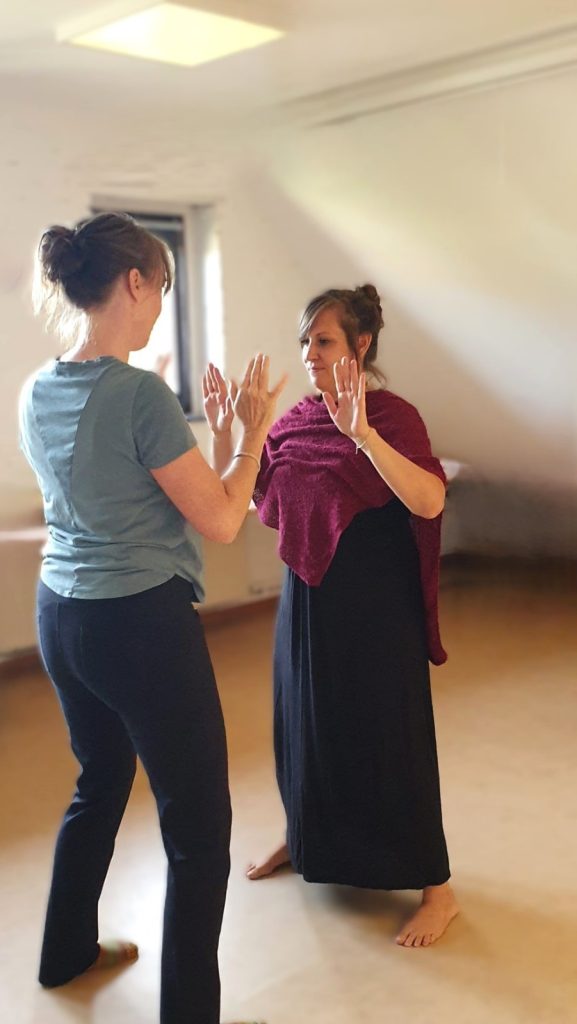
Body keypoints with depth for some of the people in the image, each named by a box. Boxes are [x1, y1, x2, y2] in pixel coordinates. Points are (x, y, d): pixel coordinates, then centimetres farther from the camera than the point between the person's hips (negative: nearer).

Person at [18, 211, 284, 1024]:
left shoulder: (37, 393, 4)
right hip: (142, 623, -9)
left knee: (99, 784, 27)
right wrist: (254, 431, -2)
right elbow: (221, 522, -14)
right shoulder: (141, 392, -19)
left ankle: (68, 951, 47)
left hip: (61, 616, 9)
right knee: (199, 824, 4)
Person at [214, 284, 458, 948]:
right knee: (302, 725, 20)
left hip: (375, 604, -6)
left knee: (389, 737, 2)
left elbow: (430, 501, -30)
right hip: (307, 595, 6)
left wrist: (362, 434, -40)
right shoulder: (295, 419, 4)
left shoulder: (392, 415, -14)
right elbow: (252, 500, 10)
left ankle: (436, 889, 19)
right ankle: (304, 839, 45)